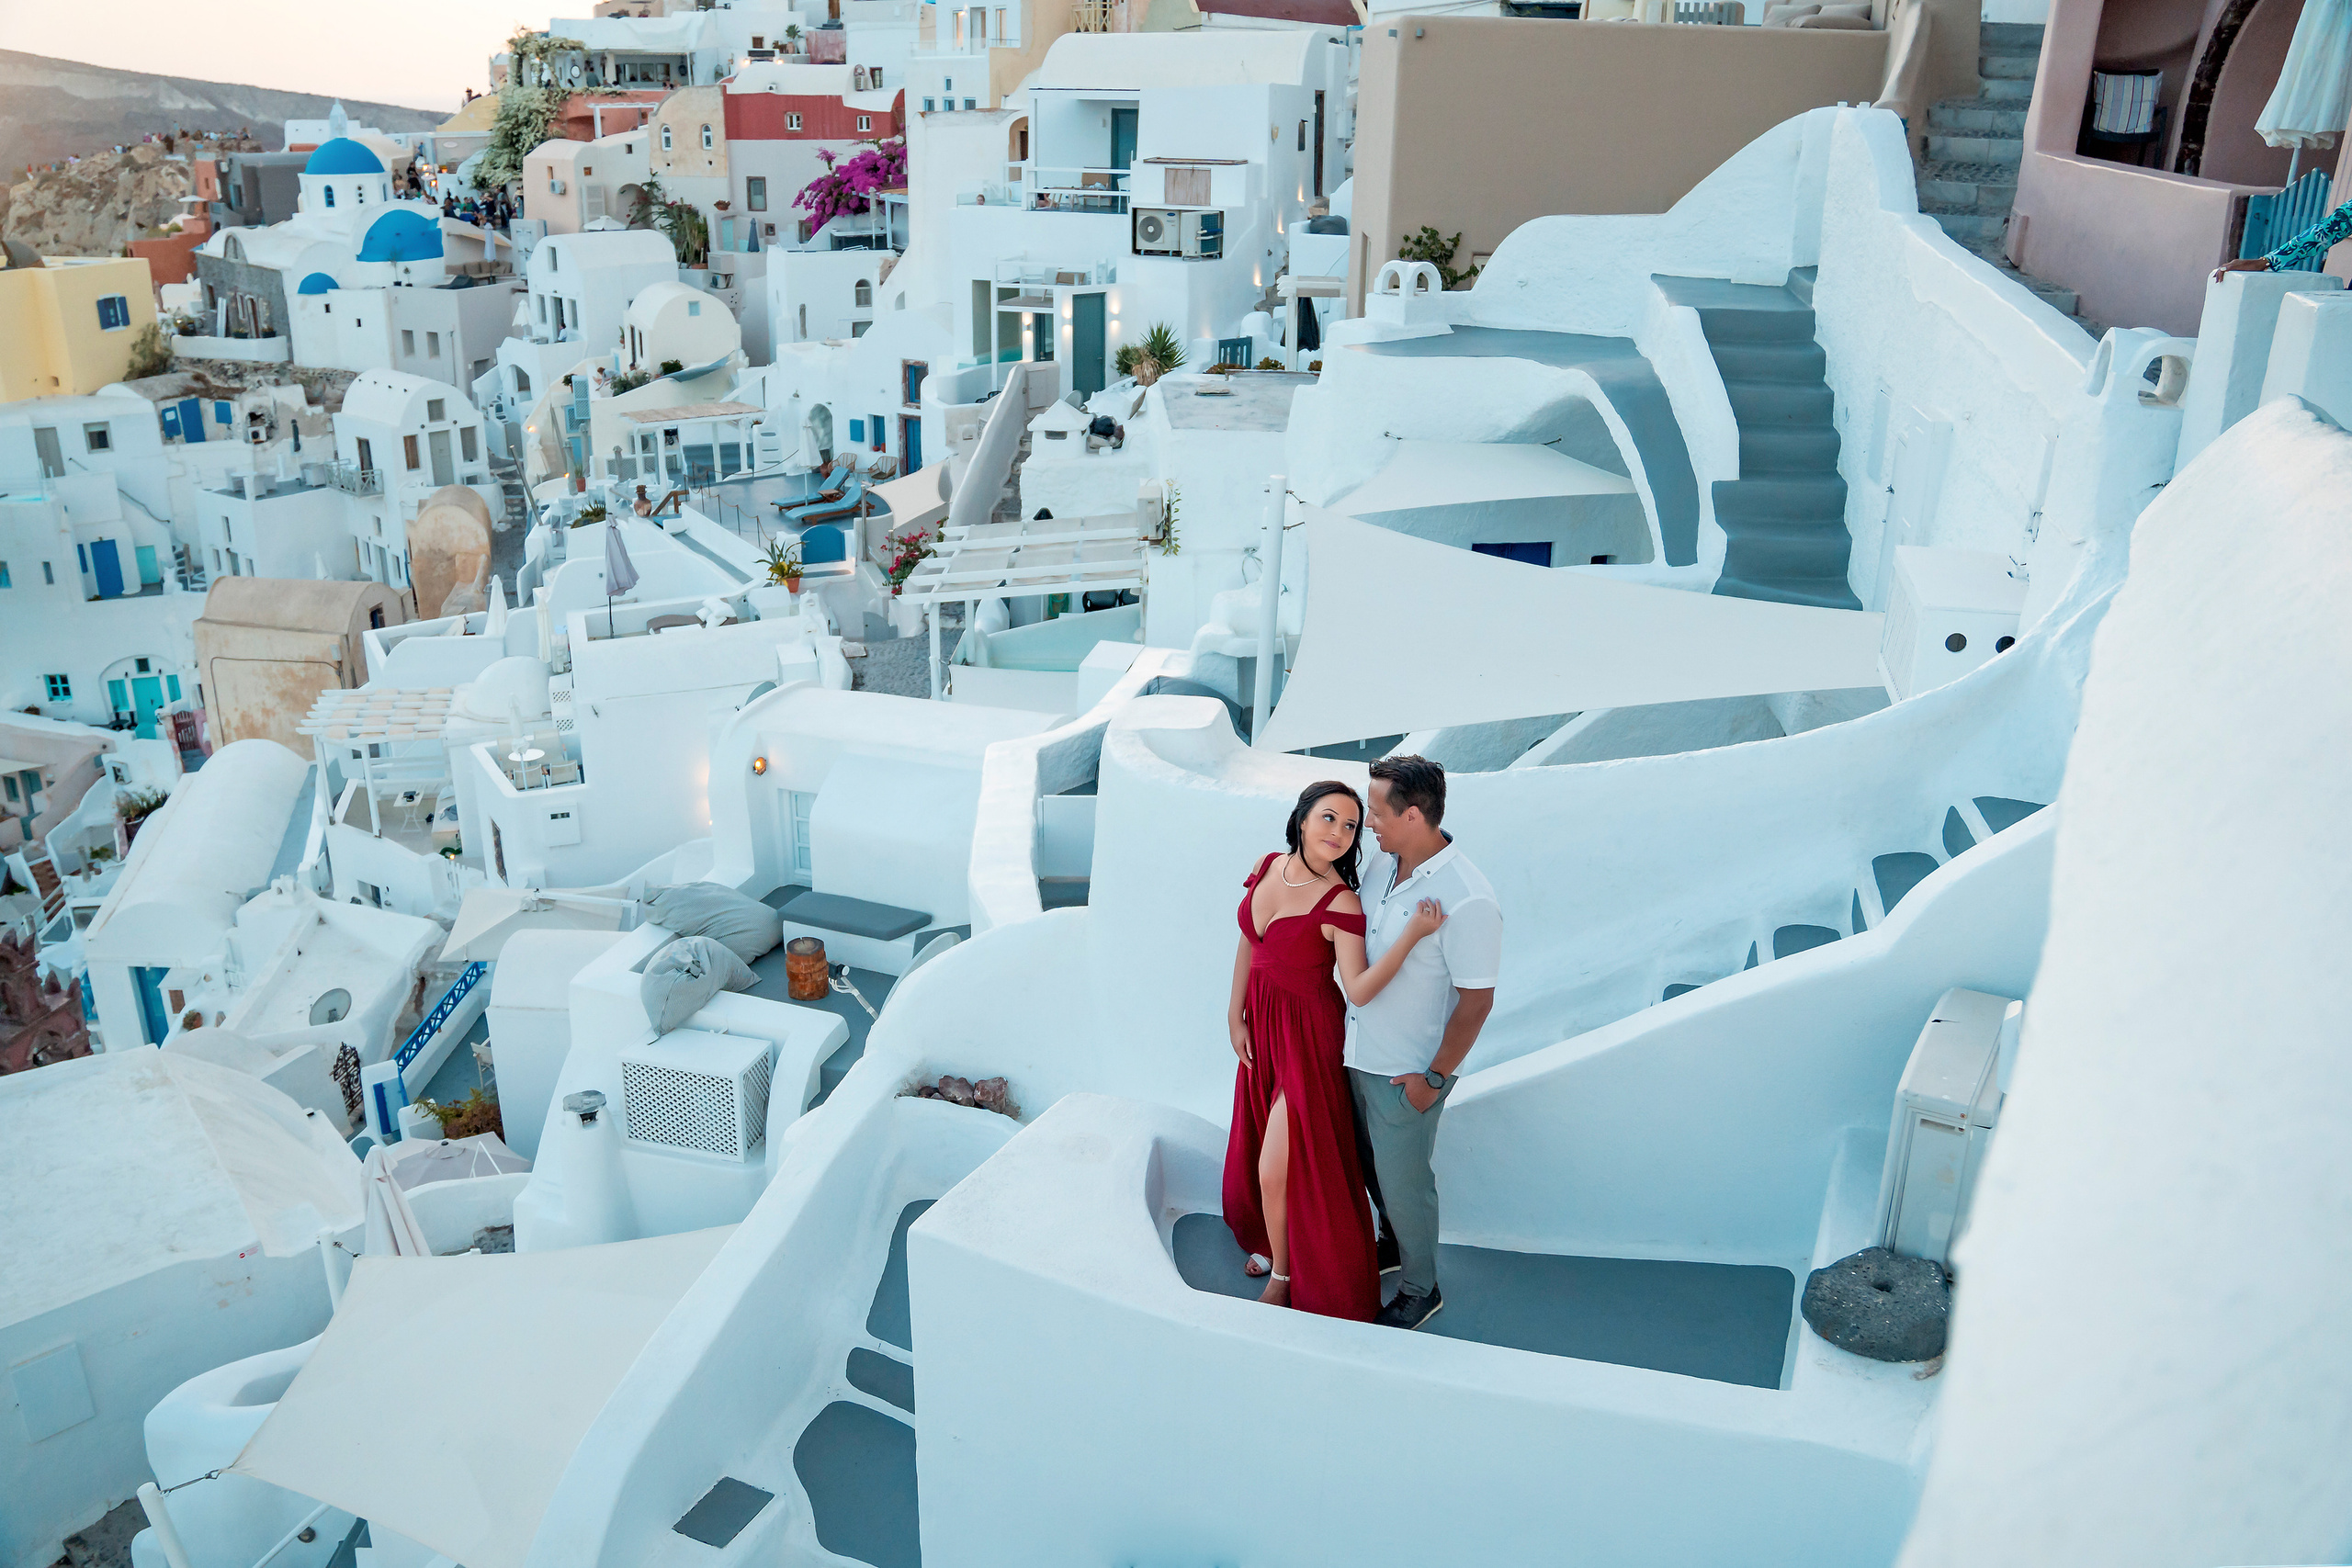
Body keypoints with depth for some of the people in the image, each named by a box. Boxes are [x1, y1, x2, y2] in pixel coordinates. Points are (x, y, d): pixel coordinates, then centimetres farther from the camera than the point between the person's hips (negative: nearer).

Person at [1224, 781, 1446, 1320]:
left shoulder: (1341, 903, -24)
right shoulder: (1267, 867, -6)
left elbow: (1359, 989, -31)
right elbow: (1248, 944, 5)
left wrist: (1412, 933, -40)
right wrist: (1235, 1015, 7)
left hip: (1308, 1035, -6)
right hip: (1261, 1021, 6)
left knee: (1276, 1167, 1)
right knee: (1262, 1145, 23)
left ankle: (1283, 1272, 26)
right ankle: (1273, 1241, 48)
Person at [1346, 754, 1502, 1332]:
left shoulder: (1467, 902, -28)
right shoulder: (1381, 862, -5)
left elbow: (1476, 1002, -21)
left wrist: (1434, 1078, -16)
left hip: (1406, 1074, -7)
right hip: (1358, 1053, 7)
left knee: (1403, 1182, 11)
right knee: (1371, 1165, 25)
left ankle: (1420, 1290, 34)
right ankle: (1395, 1244, 52)